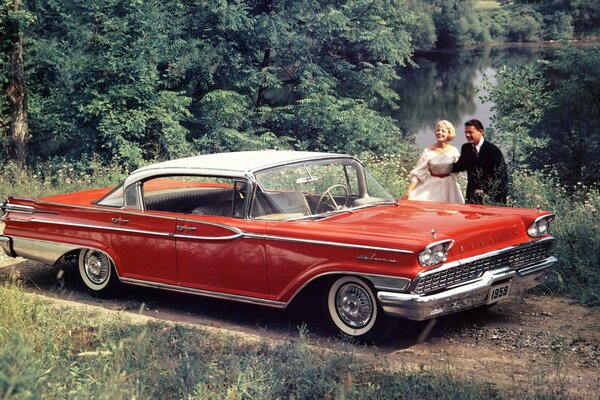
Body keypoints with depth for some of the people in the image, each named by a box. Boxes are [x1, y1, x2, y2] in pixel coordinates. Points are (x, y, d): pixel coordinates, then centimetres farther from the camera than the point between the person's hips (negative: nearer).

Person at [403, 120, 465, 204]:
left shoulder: (453, 151, -2)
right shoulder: (428, 151, -7)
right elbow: (418, 172, -8)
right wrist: (409, 191, -17)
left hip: (448, 187, 1)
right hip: (431, 186, -1)